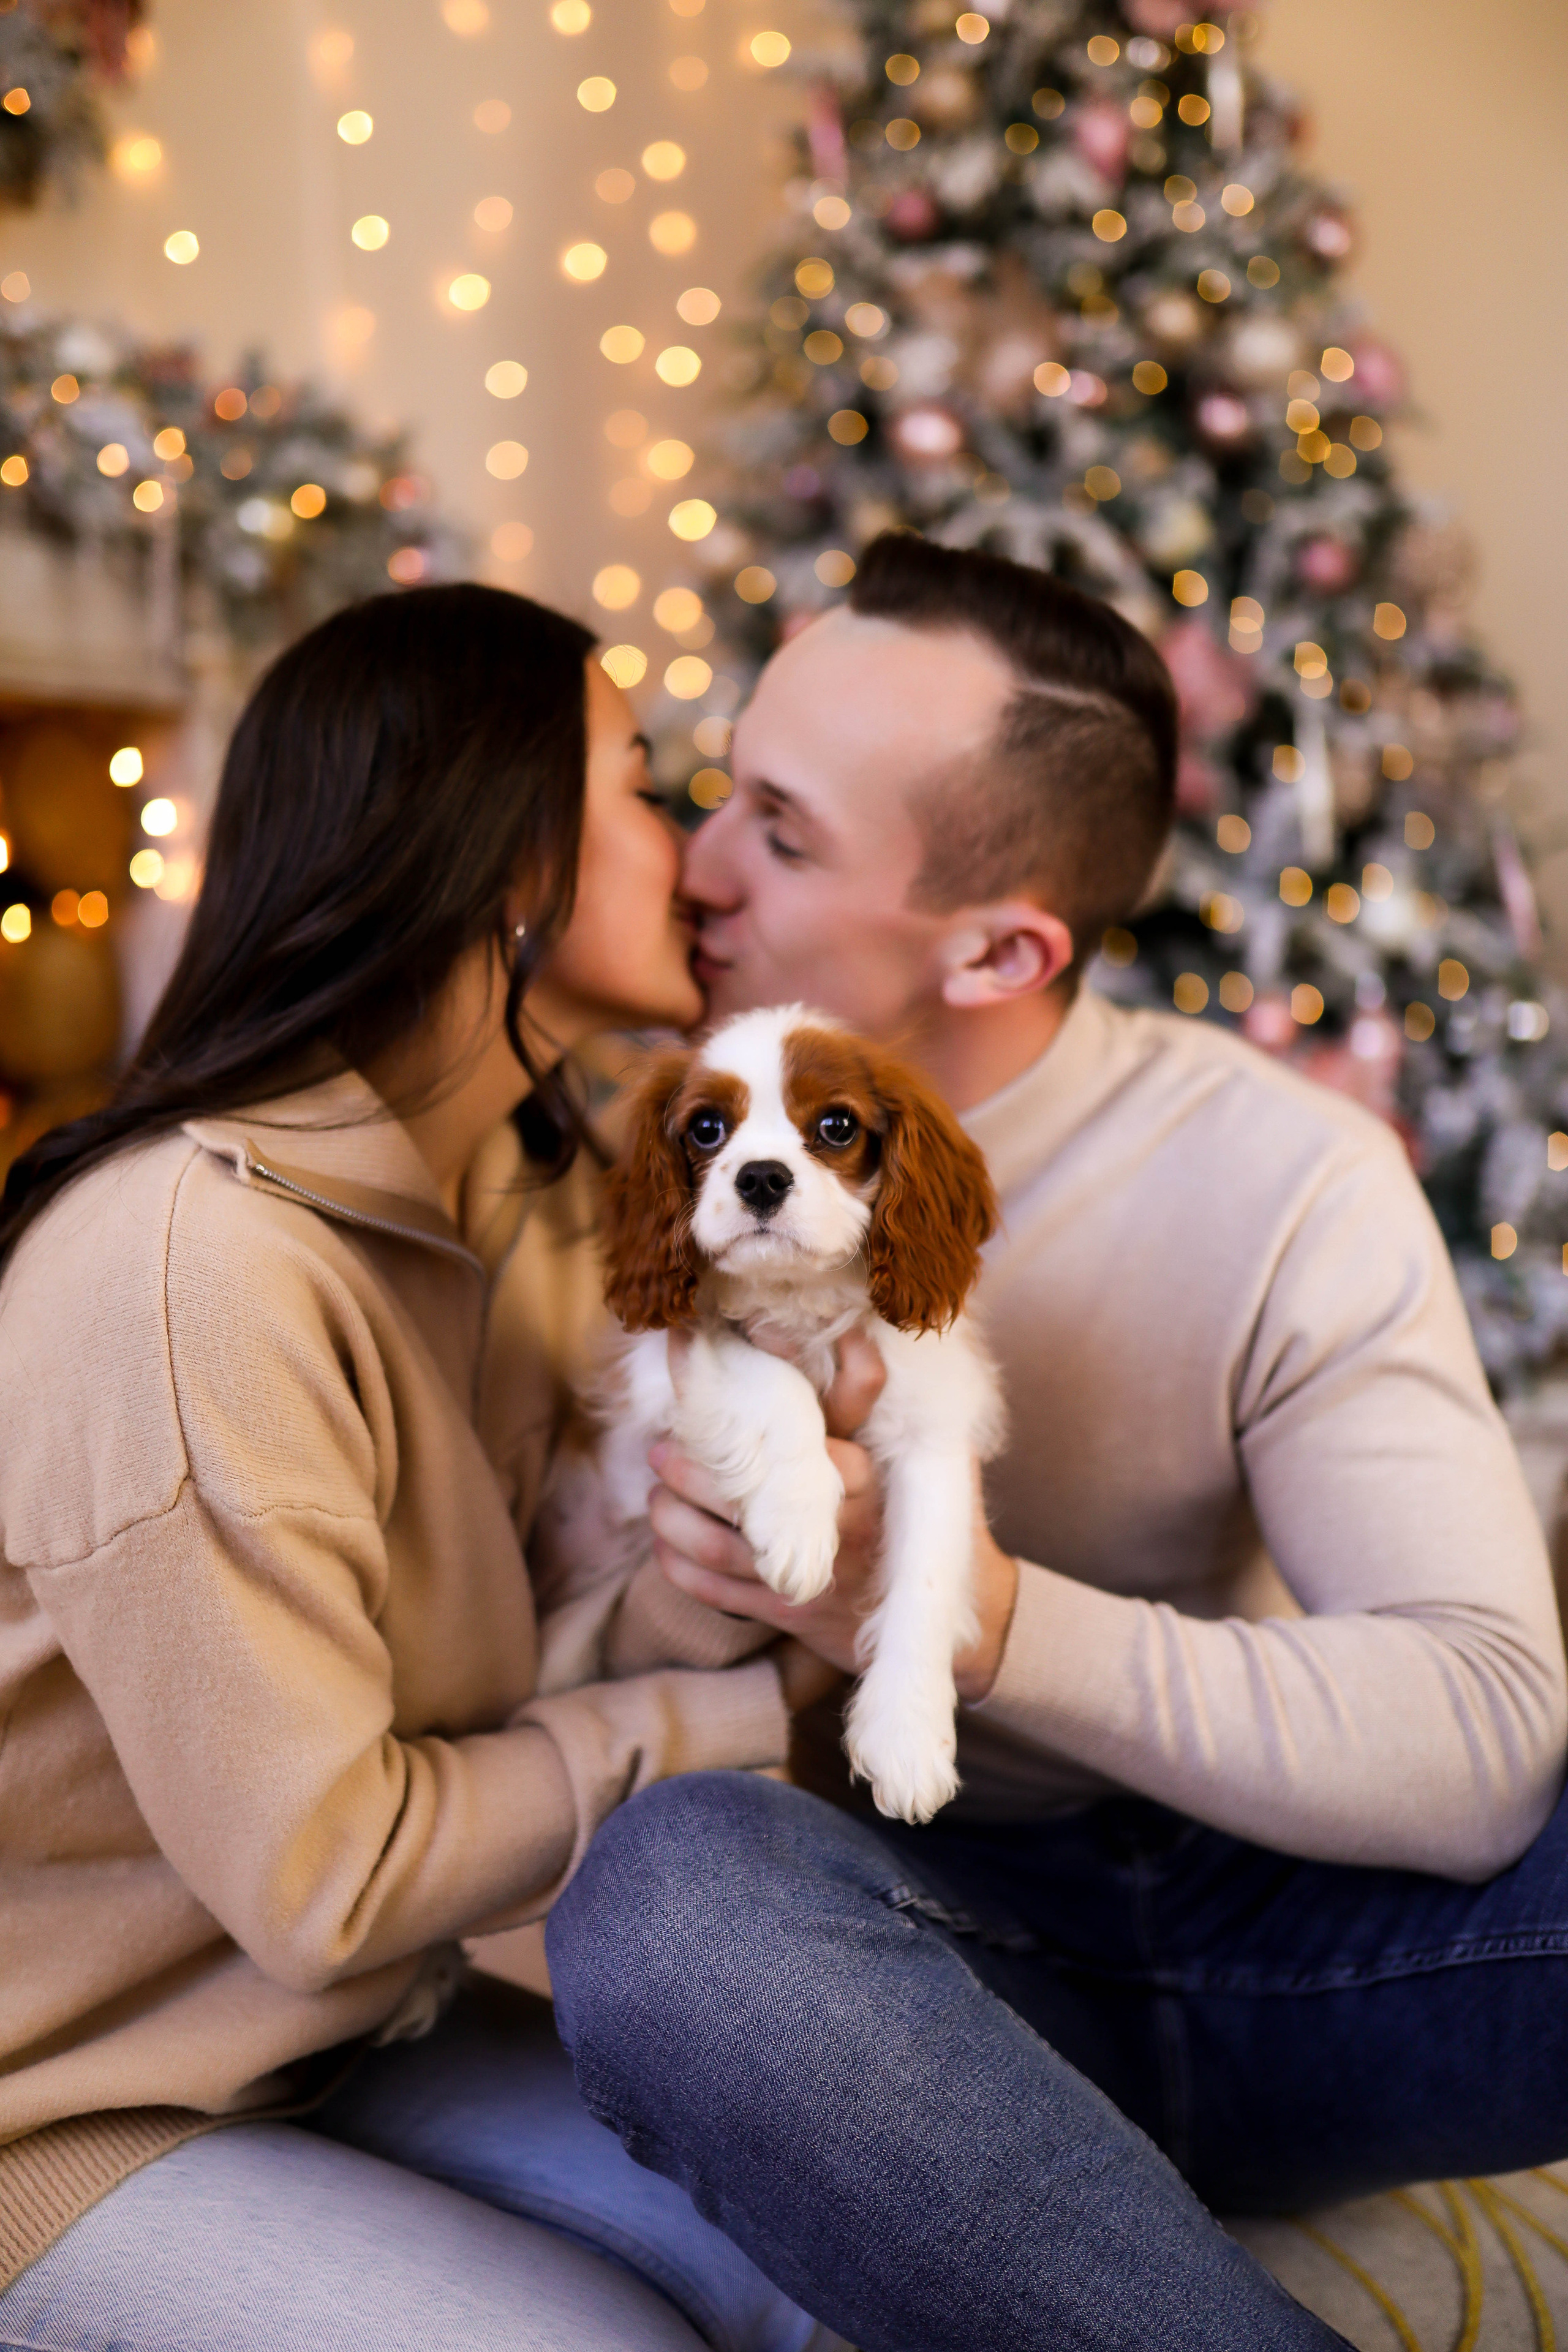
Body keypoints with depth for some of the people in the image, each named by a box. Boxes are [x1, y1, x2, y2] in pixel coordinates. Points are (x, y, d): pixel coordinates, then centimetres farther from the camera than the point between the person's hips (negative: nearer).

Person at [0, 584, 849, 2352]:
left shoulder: (523, 1199, 1)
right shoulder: (194, 1259, -28)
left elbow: (453, 1680, -1)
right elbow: (321, 1873, -24)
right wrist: (745, 1720, -17)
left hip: (353, 2034, 7)